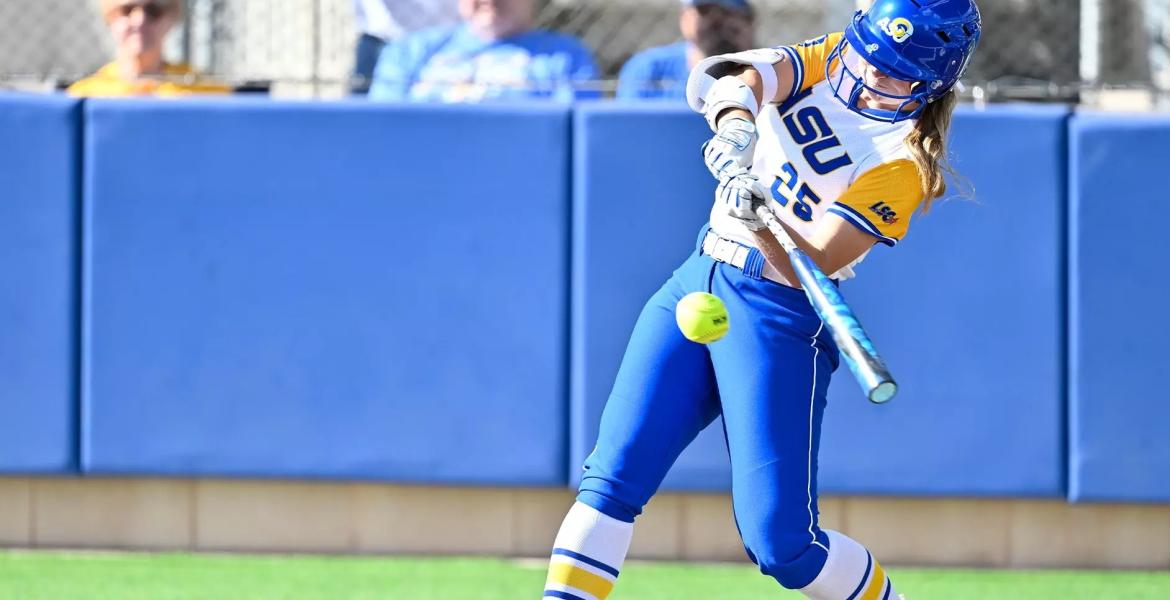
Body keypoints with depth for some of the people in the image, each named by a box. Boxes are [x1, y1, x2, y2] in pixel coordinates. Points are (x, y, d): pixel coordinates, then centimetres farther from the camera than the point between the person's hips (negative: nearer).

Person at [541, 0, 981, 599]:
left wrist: (762, 216, -40)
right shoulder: (829, 60, 5)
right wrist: (735, 124, -35)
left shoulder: (904, 163, -12)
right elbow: (746, 75, -14)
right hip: (697, 282, 6)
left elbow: (814, 263, -21)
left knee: (782, 543, -10)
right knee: (611, 477, -8)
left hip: (780, 318, -6)